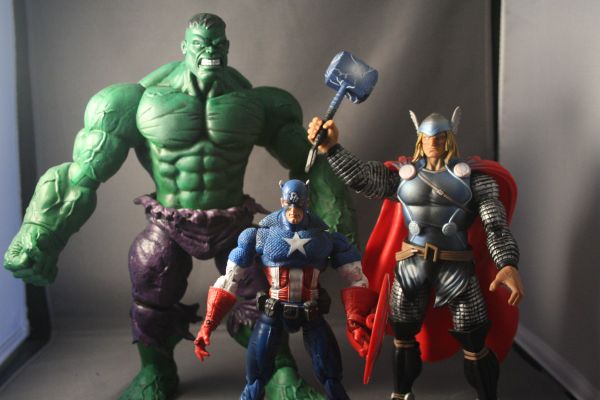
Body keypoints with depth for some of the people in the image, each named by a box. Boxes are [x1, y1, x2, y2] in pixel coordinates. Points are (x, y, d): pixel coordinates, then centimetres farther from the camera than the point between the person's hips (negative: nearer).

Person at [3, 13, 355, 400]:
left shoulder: (252, 102, -7)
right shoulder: (143, 102, -13)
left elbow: (306, 162, 1)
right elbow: (83, 175, -10)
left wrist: (336, 217, 0)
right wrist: (39, 238, -13)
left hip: (233, 225, 1)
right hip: (169, 227, 0)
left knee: (260, 298, 2)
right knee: (152, 302, 9)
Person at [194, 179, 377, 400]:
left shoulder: (324, 234, -4)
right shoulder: (262, 233, -6)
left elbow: (356, 279, -2)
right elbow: (230, 278, -4)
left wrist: (356, 323, -15)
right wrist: (209, 322, -11)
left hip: (311, 312, 1)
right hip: (273, 311, -1)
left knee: (330, 374, 8)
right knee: (256, 375, 3)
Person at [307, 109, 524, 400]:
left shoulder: (473, 176, -3)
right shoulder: (403, 174, 3)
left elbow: (496, 223, -10)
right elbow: (360, 177, -7)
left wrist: (508, 264, -27)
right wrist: (332, 148, -22)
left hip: (457, 268, -2)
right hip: (410, 267, 2)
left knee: (475, 343, 2)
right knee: (403, 335, 16)